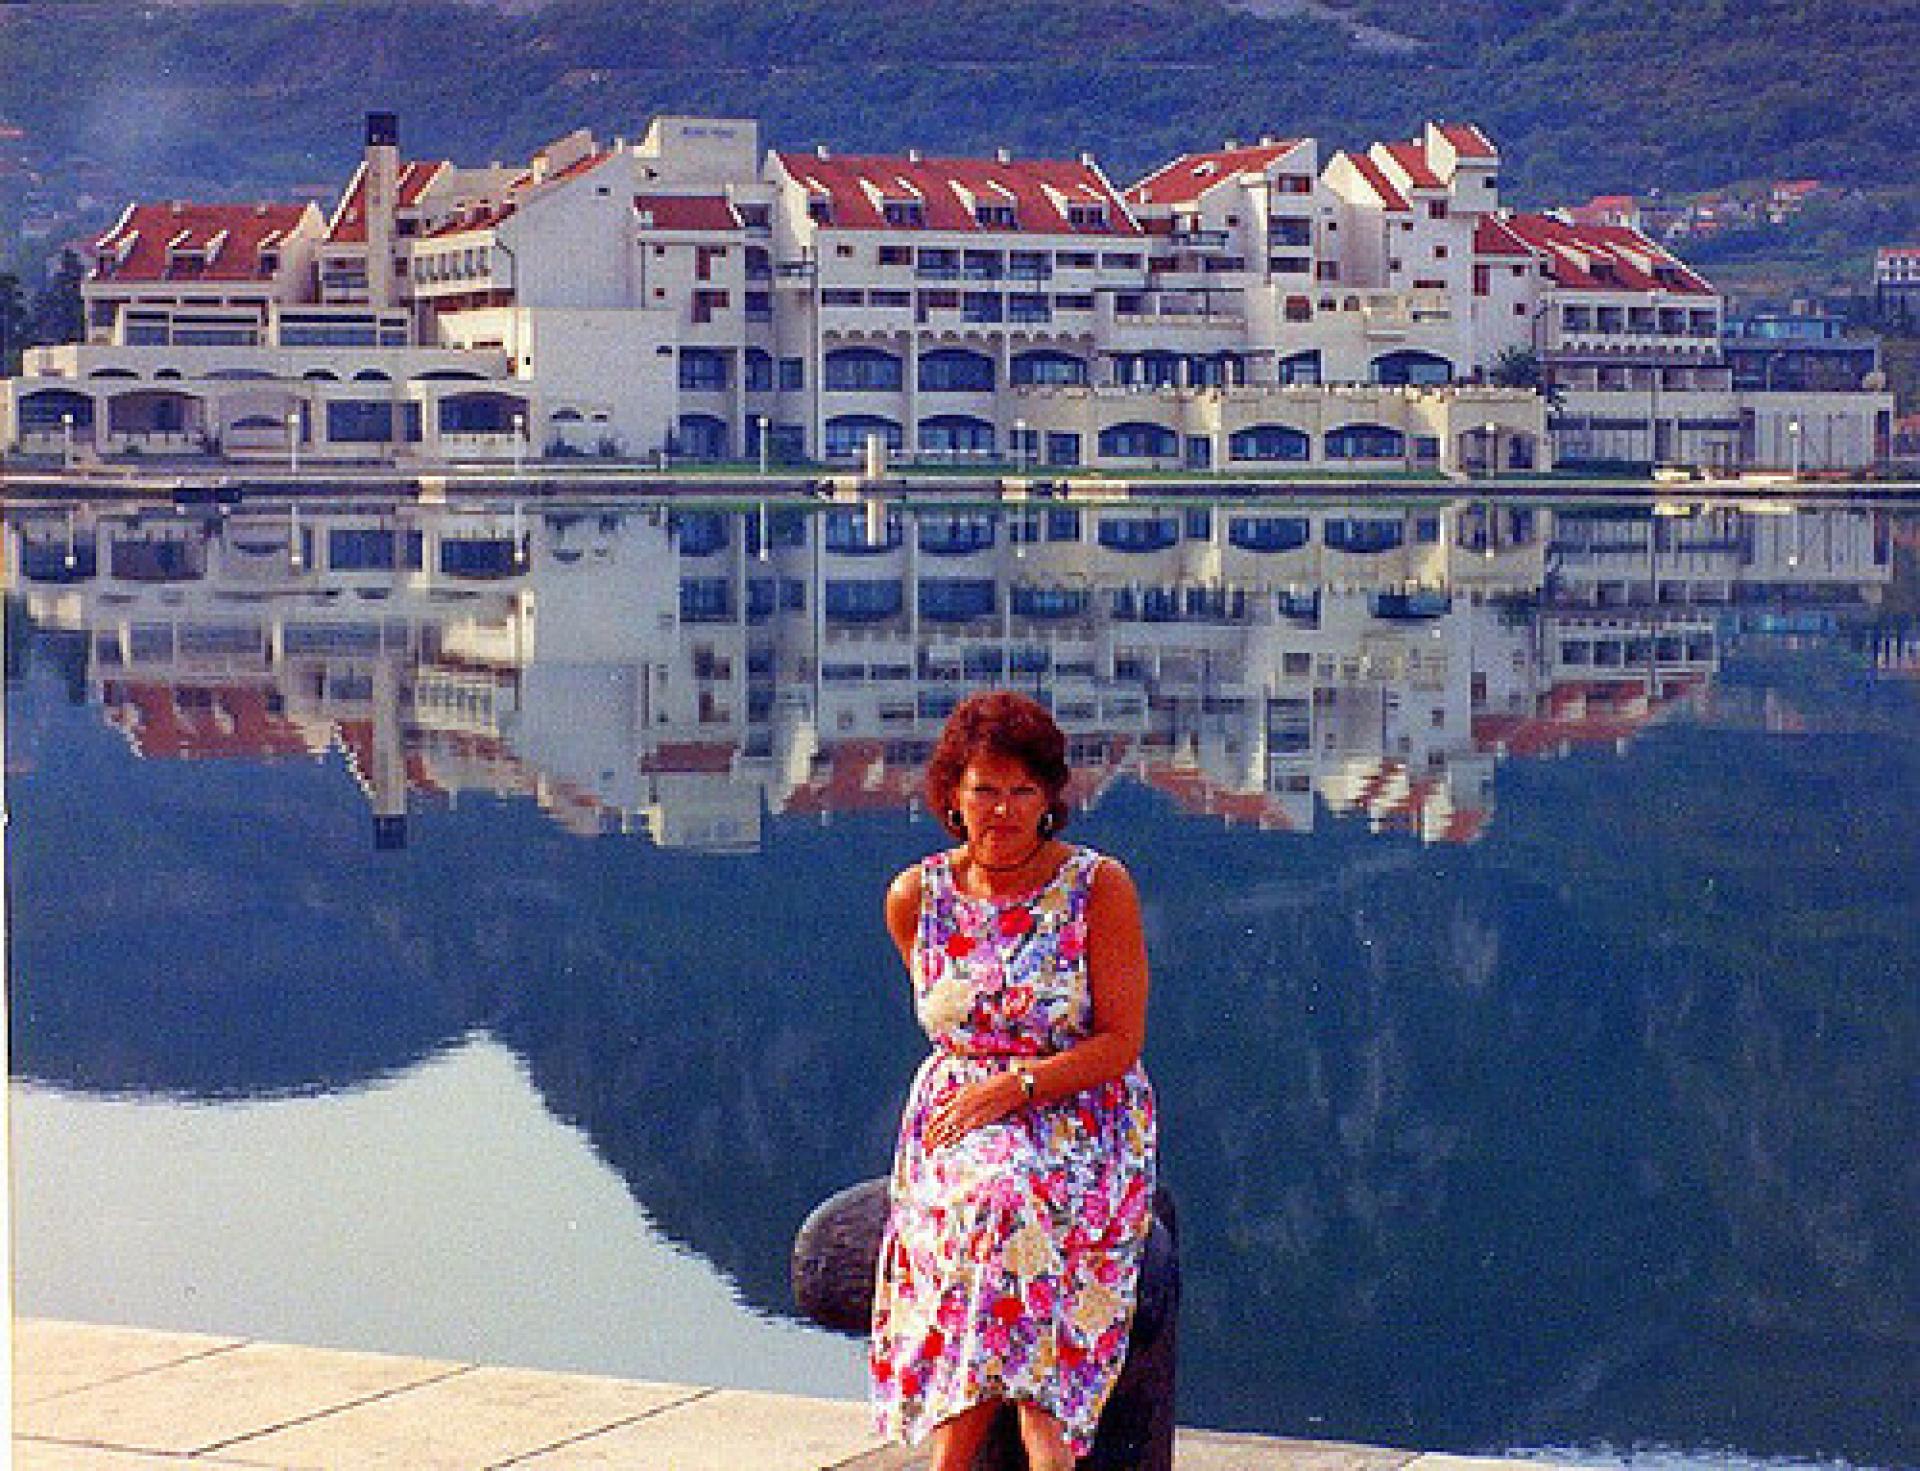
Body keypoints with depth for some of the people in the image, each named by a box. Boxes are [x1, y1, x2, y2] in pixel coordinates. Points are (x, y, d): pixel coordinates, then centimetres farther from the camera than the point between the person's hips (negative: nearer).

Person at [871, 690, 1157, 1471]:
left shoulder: (1098, 887, -5)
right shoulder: (916, 897, 4)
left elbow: (1120, 1044, -8)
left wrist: (1013, 1085, -18)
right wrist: (967, 1090, 6)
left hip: (1083, 1121, -2)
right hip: (956, 1121, 2)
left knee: (1010, 1199, -35)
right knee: (997, 1196, -33)